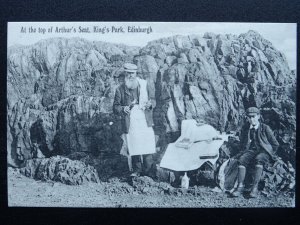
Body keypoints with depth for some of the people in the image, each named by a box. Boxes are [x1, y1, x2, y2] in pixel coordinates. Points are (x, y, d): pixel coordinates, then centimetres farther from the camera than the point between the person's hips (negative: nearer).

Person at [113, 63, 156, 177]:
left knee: (147, 149, -2)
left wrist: (150, 104, -7)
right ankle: (136, 171, 17)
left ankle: (148, 172, 12)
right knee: (133, 150, 1)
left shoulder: (145, 85, 9)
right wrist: (123, 109, -17)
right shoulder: (120, 89, 4)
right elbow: (115, 107, 5)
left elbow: (154, 99, 16)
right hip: (130, 124, -1)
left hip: (145, 122, 1)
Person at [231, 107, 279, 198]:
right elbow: (243, 145, 14)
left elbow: (275, 144, 8)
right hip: (251, 150, 3)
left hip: (264, 151, -3)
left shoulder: (265, 128, 4)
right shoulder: (245, 129, 13)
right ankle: (240, 186, -32)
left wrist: (269, 154, 3)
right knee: (242, 159, -30)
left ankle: (255, 188, -39)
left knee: (259, 159, -38)